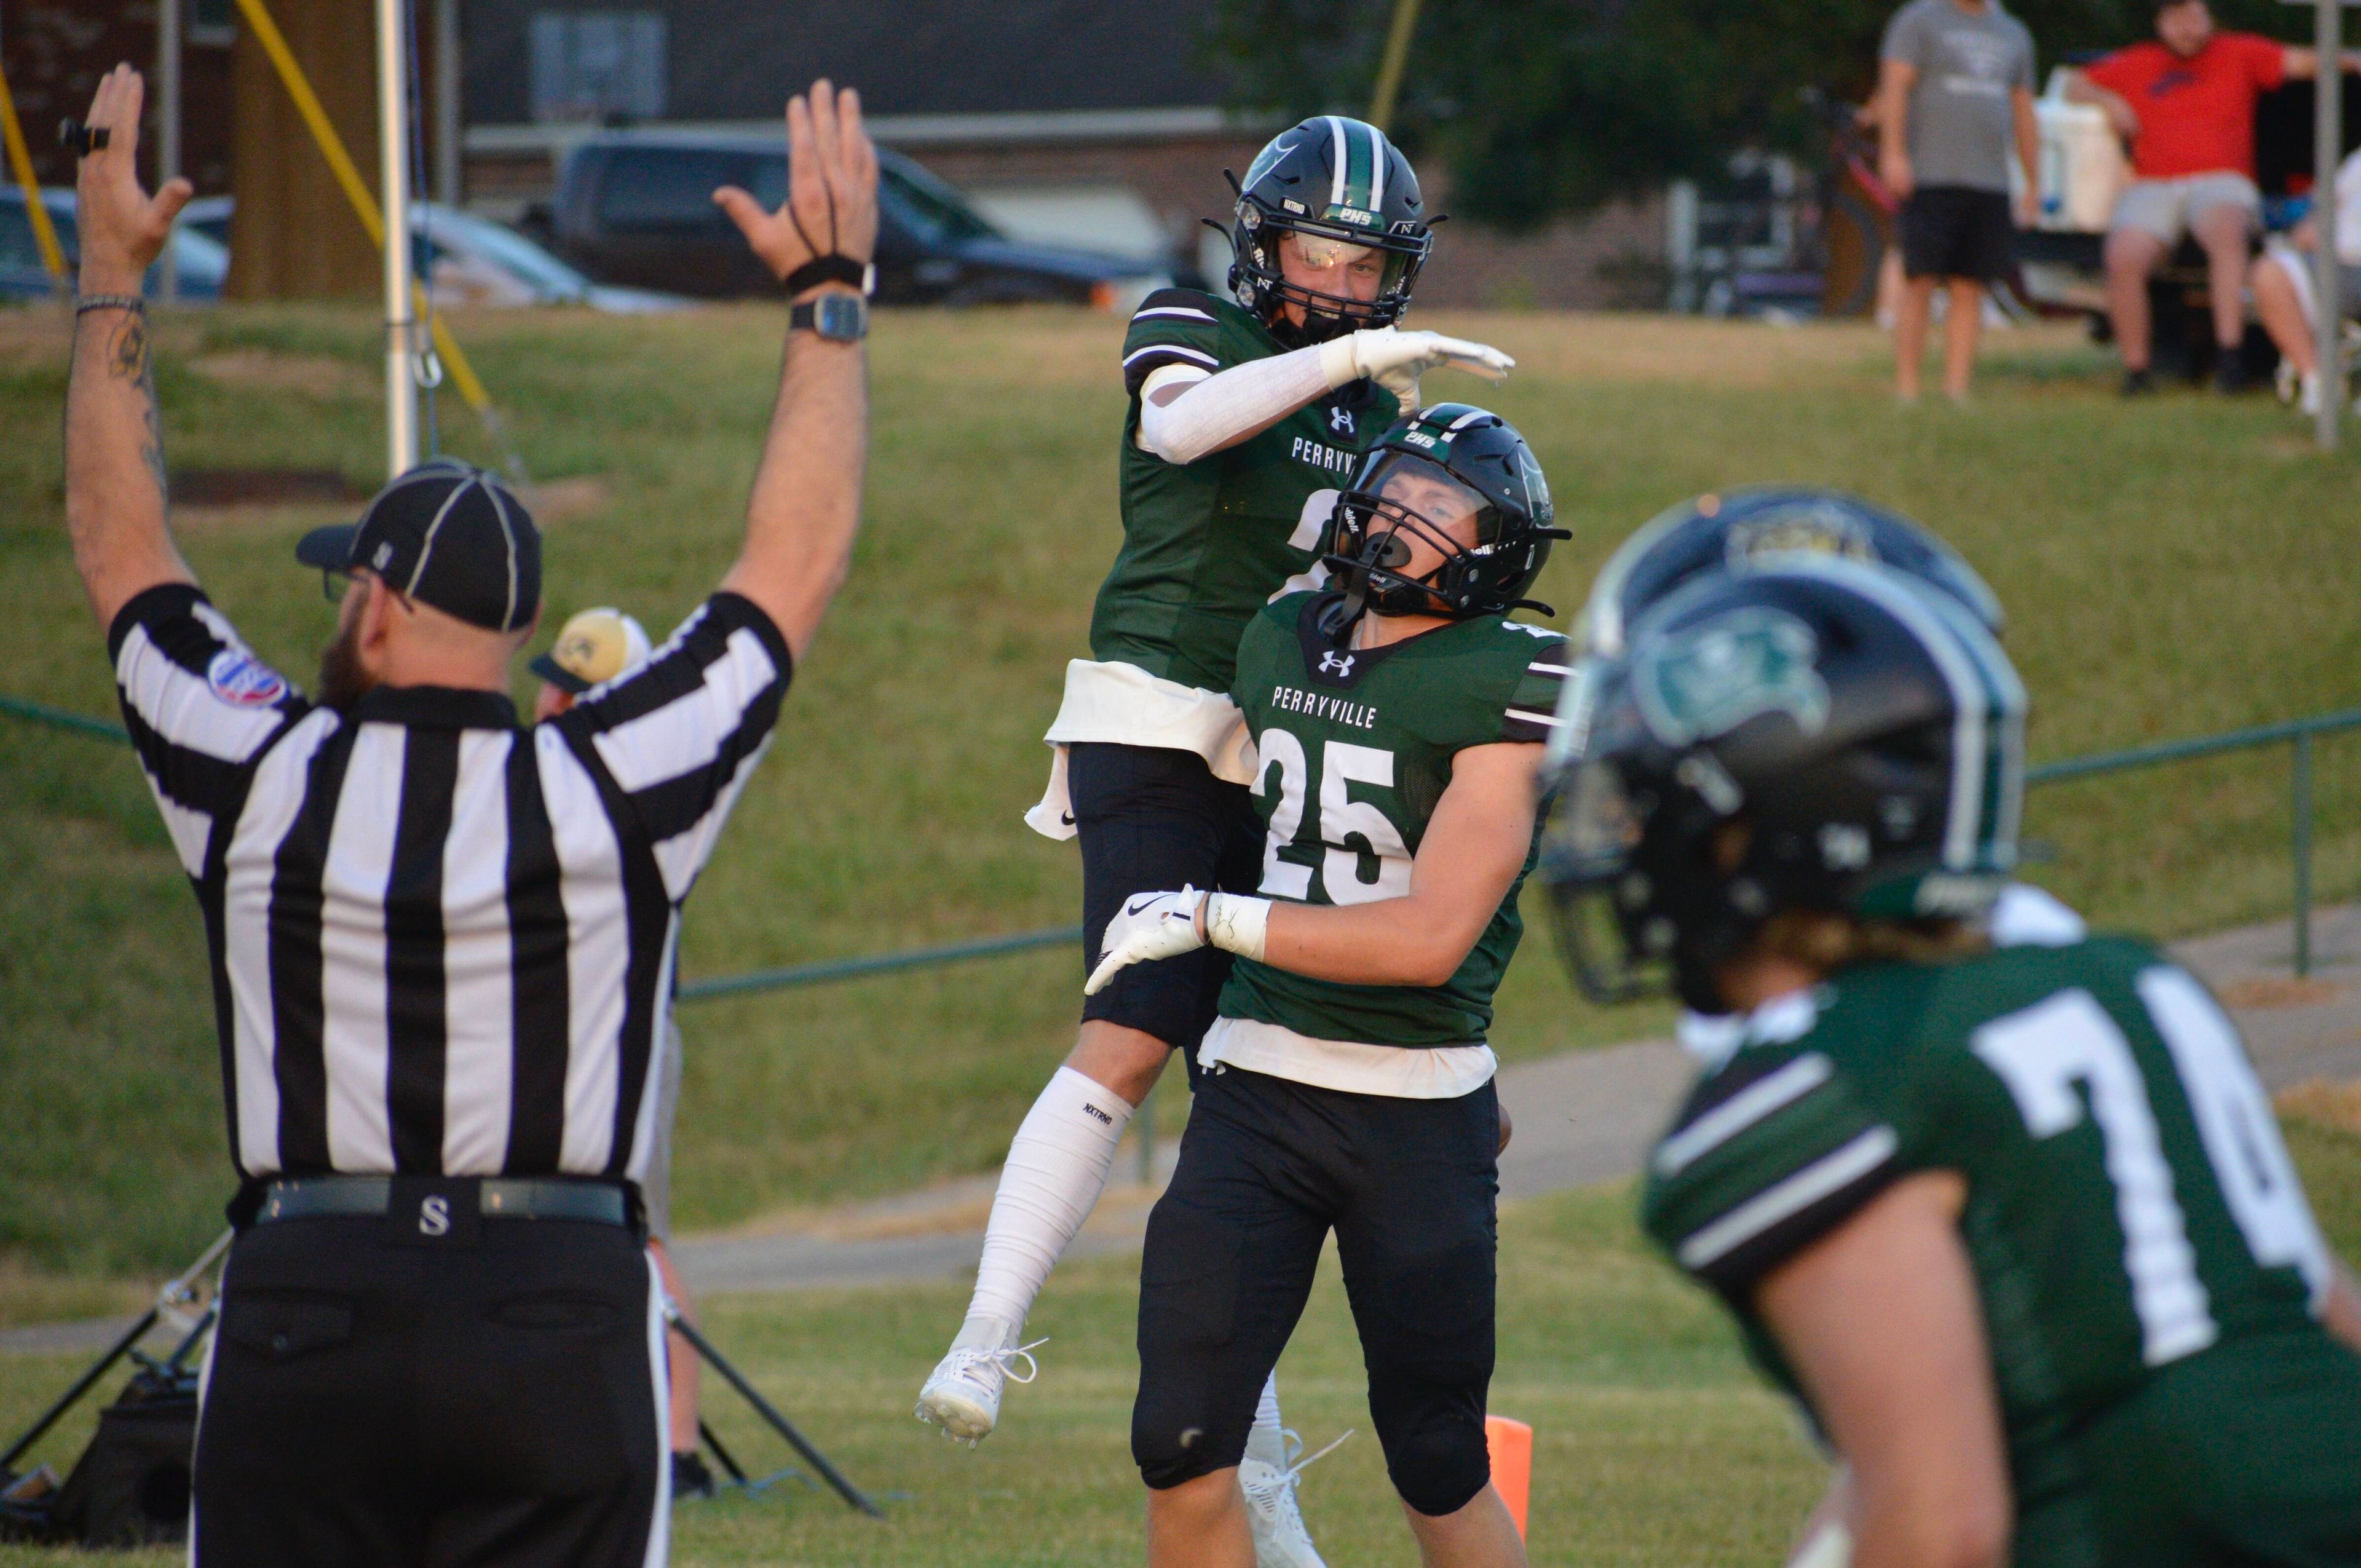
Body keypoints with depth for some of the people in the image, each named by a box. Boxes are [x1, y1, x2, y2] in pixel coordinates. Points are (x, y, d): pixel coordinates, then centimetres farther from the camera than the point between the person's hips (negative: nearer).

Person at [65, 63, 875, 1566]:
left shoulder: (256, 781, 0)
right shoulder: (613, 793, -2)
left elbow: (119, 540, 15)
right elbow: (798, 560, 8)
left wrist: (112, 270, 24)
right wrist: (830, 288, 16)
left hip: (301, 1322, 0)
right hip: (565, 1326, 0)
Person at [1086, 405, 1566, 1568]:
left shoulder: (1508, 689, -11)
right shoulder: (1282, 644, 9)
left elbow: (1429, 939, -17)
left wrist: (1213, 919, -16)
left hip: (1417, 1118, -5)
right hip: (1251, 1088, 5)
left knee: (1438, 1469, 6)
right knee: (1180, 1448, -6)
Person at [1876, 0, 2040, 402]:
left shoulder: (2012, 34, 19)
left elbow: (2024, 112, 24)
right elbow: (1893, 89, -7)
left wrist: (2034, 183, 20)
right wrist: (1893, 154, -19)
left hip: (1989, 184, 5)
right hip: (1930, 179, -5)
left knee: (1970, 289, 0)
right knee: (1922, 283, -10)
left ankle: (1957, 392, 0)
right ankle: (1906, 392, -9)